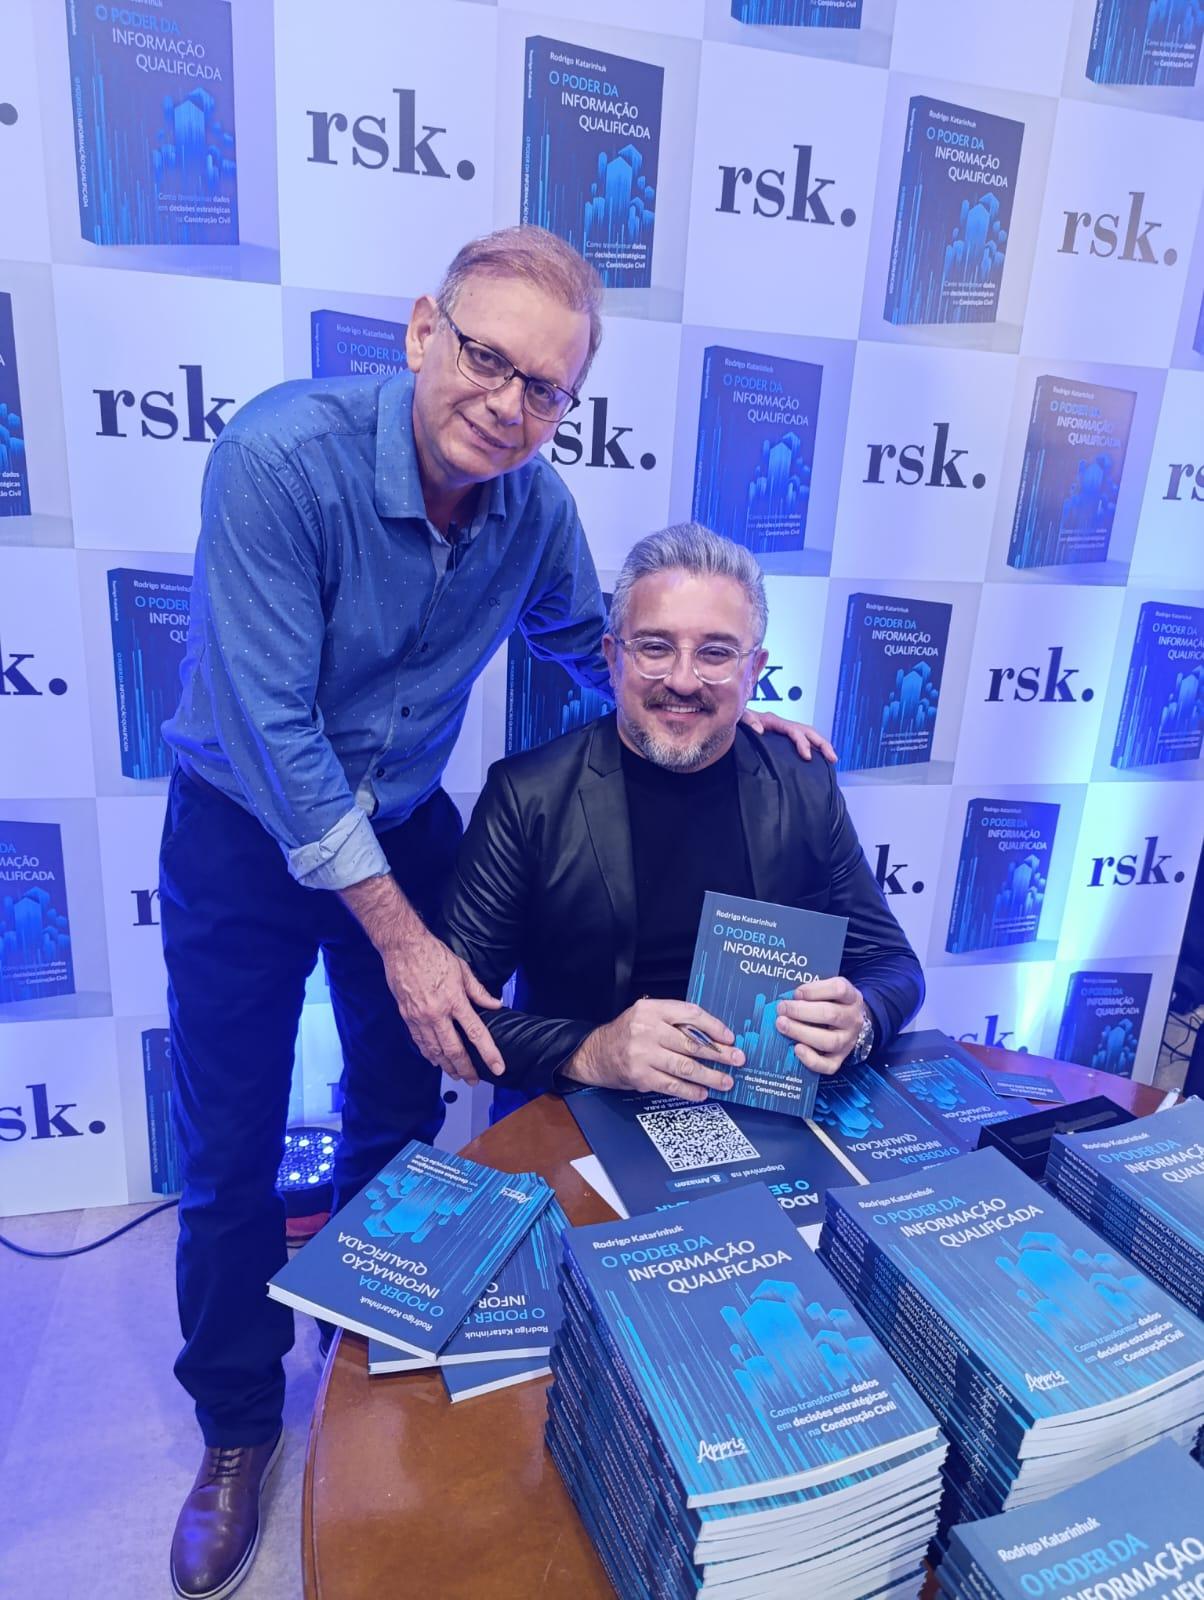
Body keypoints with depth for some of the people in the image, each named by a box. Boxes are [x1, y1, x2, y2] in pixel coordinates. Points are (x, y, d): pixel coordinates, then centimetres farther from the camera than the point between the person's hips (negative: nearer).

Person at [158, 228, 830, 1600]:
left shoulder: (536, 505, -11)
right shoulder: (281, 456, -27)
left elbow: (592, 644, 10)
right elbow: (274, 727, -27)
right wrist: (403, 941, -23)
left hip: (403, 823, 4)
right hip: (244, 832, -3)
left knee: (400, 1116, 15)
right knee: (231, 1153, 6)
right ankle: (236, 1429, 33)